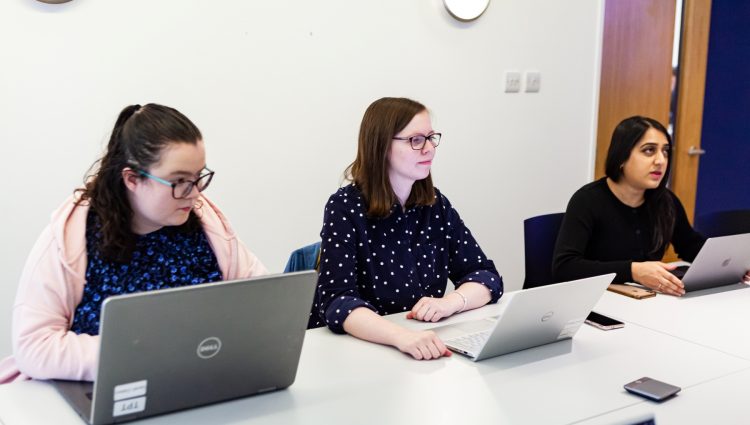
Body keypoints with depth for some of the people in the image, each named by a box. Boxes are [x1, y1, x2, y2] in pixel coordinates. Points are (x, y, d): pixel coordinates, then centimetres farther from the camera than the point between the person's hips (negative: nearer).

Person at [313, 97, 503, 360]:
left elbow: (487, 276, 5)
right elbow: (337, 302, -20)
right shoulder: (345, 208, -10)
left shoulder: (436, 205, 5)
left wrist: (450, 302, -16)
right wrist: (402, 336, -36)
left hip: (427, 349, 3)